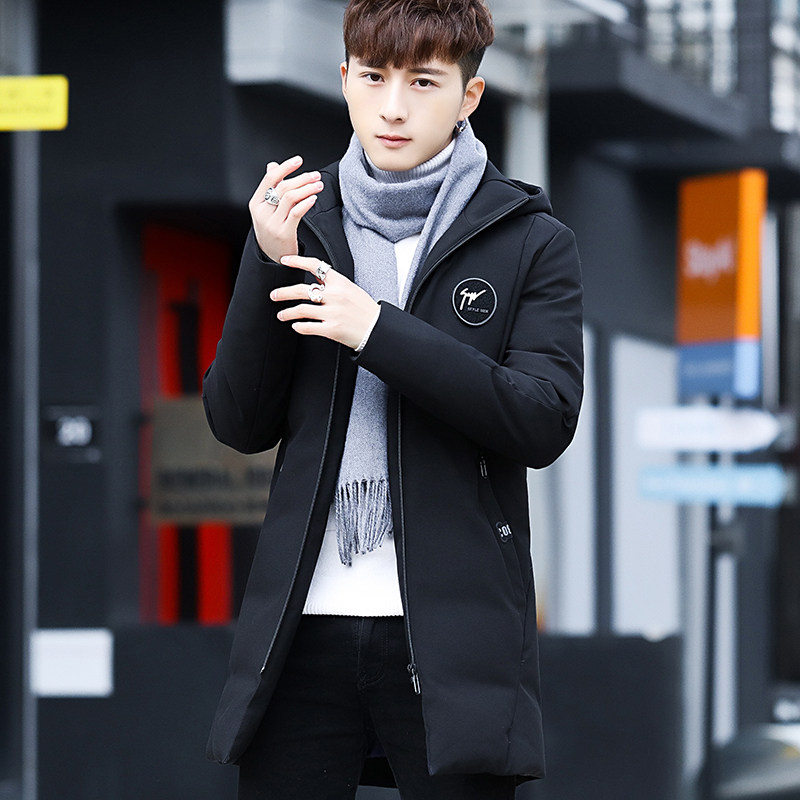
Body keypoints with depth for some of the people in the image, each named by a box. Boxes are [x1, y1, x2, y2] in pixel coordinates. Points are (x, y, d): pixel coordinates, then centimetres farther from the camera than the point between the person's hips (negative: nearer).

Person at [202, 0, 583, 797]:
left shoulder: (530, 242, 4)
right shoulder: (304, 224, 13)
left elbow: (545, 421, -8)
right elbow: (240, 424, 7)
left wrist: (379, 330, -15)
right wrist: (269, 265, -7)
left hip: (450, 633, -2)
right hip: (304, 632, 3)